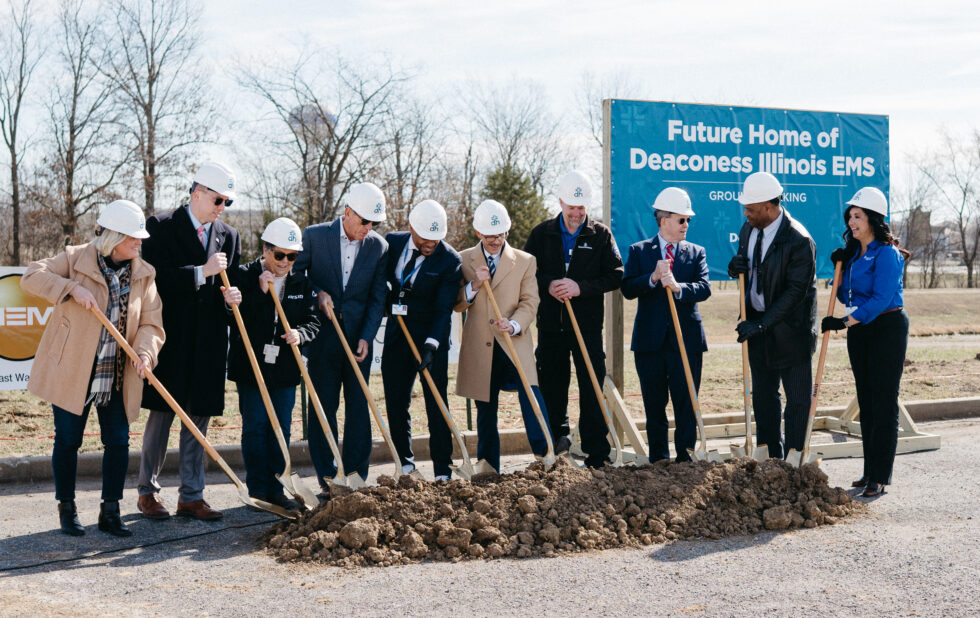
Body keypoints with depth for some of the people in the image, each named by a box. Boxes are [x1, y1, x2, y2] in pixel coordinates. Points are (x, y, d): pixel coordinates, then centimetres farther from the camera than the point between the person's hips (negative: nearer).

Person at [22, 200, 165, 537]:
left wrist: (145, 352, -21)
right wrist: (72, 289, -26)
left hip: (117, 378, 3)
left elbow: (150, 323, -1)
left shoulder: (143, 274, 3)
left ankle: (110, 512, 16)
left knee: (119, 440, 2)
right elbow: (31, 277, -14)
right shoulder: (76, 259, -5)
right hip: (71, 371, -3)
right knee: (68, 440, 5)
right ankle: (66, 509, 21)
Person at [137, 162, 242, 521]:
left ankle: (191, 496, 13)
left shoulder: (228, 236, 13)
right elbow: (154, 277, -14)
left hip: (209, 342, 4)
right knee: (161, 416, 3)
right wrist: (201, 272, -19)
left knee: (199, 419, 7)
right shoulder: (161, 227, -3)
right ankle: (148, 492, 16)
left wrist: (231, 295, -6)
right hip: (171, 338, -4)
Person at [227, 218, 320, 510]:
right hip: (251, 366, -3)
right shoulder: (244, 276, -3)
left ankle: (275, 489, 16)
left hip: (285, 369, 3)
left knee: (281, 429, 7)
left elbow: (313, 321, 7)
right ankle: (258, 489, 9)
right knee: (255, 427, 1)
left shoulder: (302, 283, 8)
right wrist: (260, 292, -20)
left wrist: (299, 333, -14)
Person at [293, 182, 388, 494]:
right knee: (323, 409, 2)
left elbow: (377, 298, 1)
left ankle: (356, 477, 11)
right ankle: (327, 480, 9)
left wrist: (366, 338, -7)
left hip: (358, 340, 2)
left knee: (358, 409, 3)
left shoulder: (378, 246, 0)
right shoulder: (314, 236, -5)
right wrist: (317, 292, -11)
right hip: (322, 338, -1)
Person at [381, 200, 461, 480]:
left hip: (432, 338, -4)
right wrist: (388, 302, -3)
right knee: (396, 402, 8)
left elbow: (443, 309, -15)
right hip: (396, 333, 4)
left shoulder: (450, 260, -12)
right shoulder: (392, 242, -1)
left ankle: (443, 470, 4)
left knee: (436, 403, -2)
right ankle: (405, 464, 22)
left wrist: (431, 344, -25)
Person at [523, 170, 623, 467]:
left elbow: (615, 275, -2)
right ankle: (557, 436, 28)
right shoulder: (542, 234, 7)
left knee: (592, 387, -5)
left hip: (588, 324, -2)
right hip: (550, 324, 2)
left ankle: (596, 451, -3)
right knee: (552, 384, 10)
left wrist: (581, 287, -14)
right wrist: (548, 286, -12)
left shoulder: (601, 235, 4)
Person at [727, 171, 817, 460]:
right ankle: (770, 458, 25)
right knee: (763, 394, 14)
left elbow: (796, 291, -20)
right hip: (758, 323, 8)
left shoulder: (799, 240, -20)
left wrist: (763, 323, -22)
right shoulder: (748, 229, 4)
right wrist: (736, 267, -8)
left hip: (790, 328, -7)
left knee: (798, 398, 1)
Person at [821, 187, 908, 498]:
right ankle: (870, 472, 16)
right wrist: (840, 267, 2)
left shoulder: (886, 253, -14)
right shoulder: (853, 252, 11)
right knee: (866, 401, 10)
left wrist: (845, 321, -24)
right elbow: (846, 296, 15)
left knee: (884, 403, -6)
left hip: (887, 329, -8)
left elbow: (881, 299, -21)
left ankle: (880, 478, -3)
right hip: (859, 330, 8)